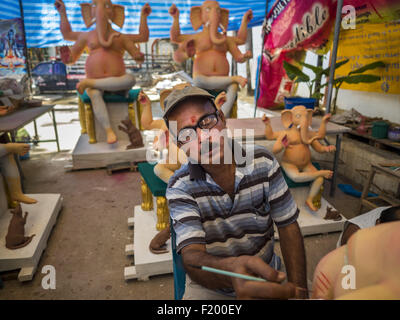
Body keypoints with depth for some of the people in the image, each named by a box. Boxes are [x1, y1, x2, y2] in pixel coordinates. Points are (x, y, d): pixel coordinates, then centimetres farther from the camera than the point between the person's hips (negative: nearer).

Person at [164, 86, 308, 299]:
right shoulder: (180, 187, -17)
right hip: (209, 286, -1)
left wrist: (299, 290, -14)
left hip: (264, 276, 2)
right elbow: (191, 256, -26)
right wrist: (231, 269, -47)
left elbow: (288, 227, -5)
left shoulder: (263, 163, -11)